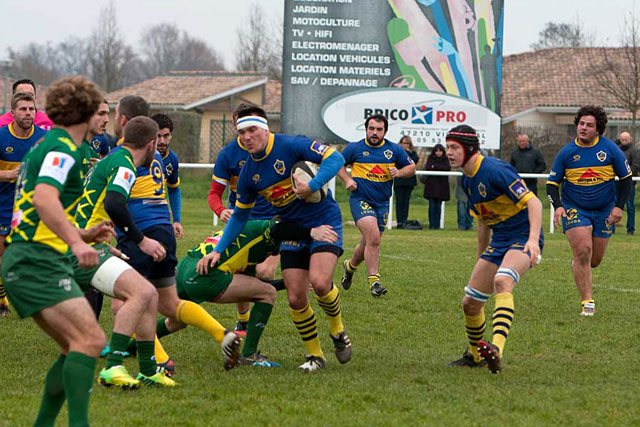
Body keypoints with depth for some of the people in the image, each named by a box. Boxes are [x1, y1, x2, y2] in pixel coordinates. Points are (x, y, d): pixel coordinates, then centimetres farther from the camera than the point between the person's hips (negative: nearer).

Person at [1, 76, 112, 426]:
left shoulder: (46, 146, 23)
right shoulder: (63, 148, -8)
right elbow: (44, 197, -26)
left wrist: (82, 235, 29)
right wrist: (75, 242, -36)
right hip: (38, 261, -10)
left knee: (78, 347, 11)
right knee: (90, 339, -20)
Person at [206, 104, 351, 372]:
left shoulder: (291, 145, -15)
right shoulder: (248, 172, 2)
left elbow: (335, 158, -21)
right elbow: (240, 214, 12)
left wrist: (312, 186, -33)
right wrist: (219, 250, 6)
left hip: (324, 221, -5)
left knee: (319, 282, -25)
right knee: (296, 299, -5)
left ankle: (337, 329, 4)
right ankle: (315, 355, 13)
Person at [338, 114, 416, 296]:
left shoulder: (394, 150, 4)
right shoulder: (354, 148, -1)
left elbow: (411, 167, 13)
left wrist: (399, 172, -8)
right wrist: (347, 179, -4)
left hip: (382, 203, 4)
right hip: (360, 199, -4)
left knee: (369, 243, 12)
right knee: (373, 238, -23)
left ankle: (350, 266, 42)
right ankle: (374, 280, -18)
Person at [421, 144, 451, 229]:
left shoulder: (445, 160, 10)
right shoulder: (430, 159, 7)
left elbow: (448, 168, -8)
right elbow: (428, 168, -9)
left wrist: (436, 166, -10)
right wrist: (441, 168, -12)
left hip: (442, 186, 1)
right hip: (431, 185, -1)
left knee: (438, 206, 2)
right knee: (432, 205, -5)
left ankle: (437, 225, 5)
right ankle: (432, 225, -5)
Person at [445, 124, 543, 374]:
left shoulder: (495, 170, -19)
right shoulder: (467, 180, 10)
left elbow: (533, 202, -24)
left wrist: (533, 240, -38)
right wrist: (481, 258, 27)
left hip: (523, 239, -9)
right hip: (498, 241, 9)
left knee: (501, 282, -37)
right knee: (470, 303, 6)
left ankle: (496, 350, -52)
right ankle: (475, 356, 30)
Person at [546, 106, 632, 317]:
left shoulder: (610, 149, -6)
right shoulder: (566, 152, -6)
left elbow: (626, 178, 3)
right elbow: (552, 183, 2)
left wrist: (619, 206, -7)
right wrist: (558, 206, -15)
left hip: (604, 211, 1)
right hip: (574, 209, -1)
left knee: (595, 260, 5)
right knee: (583, 250, -18)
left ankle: (577, 265, 43)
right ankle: (587, 302, -12)